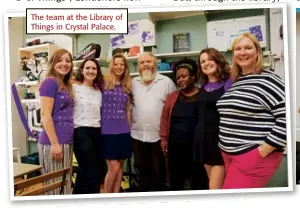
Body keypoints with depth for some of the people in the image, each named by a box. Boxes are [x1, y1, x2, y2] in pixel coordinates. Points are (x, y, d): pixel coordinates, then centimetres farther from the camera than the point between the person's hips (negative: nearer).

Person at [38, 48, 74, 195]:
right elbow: (45, 115, -16)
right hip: (54, 142, -8)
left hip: (66, 142, 8)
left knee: (64, 184, 16)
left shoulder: (66, 85, 15)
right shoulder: (49, 82, -9)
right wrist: (54, 143, -18)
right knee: (55, 184, 2)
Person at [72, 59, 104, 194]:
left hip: (96, 133, 7)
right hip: (81, 132, -6)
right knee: (93, 176, -8)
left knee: (84, 172, 18)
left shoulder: (98, 92, 14)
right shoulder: (74, 87, -5)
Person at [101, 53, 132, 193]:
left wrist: (129, 128, 15)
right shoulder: (104, 83, -2)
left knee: (120, 166, 10)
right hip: (108, 131, -5)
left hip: (123, 131, 5)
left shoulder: (127, 87, 12)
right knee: (114, 167, -4)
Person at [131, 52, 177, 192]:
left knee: (158, 169, 10)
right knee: (141, 169, 16)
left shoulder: (166, 82, -5)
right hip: (138, 135, 4)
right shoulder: (133, 83, 6)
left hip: (159, 135, -3)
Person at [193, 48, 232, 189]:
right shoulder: (203, 86, 12)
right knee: (216, 186, 17)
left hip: (220, 140, -6)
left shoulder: (228, 83, -7)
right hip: (203, 138, 6)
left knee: (214, 189, -4)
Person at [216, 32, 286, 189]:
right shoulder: (234, 82, 11)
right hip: (229, 154, 8)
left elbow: (285, 120, -18)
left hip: (254, 156, -7)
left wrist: (261, 152, -17)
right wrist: (226, 148, 13)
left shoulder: (268, 80, -11)